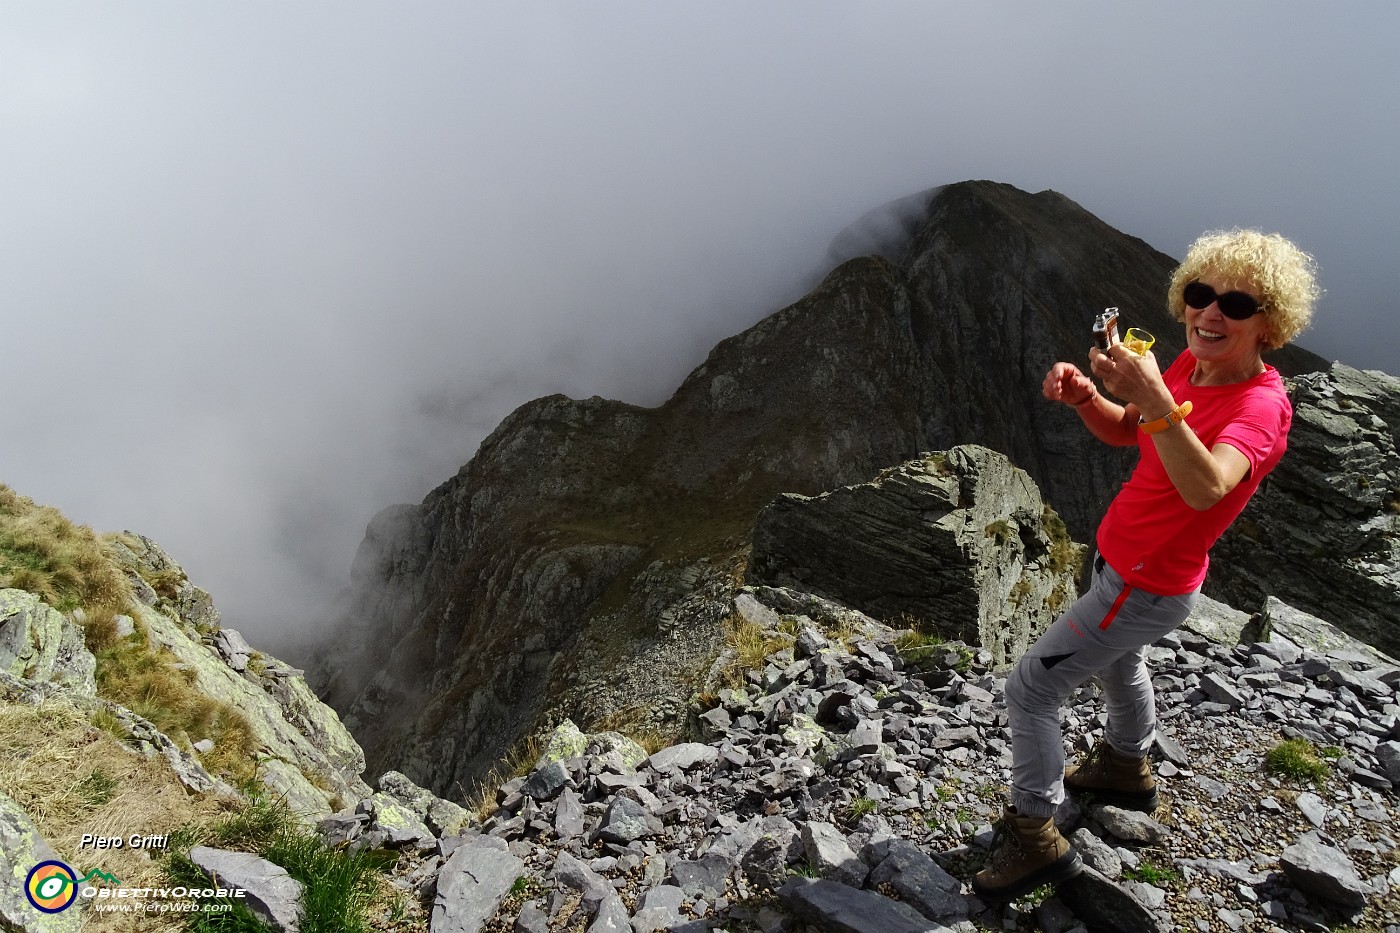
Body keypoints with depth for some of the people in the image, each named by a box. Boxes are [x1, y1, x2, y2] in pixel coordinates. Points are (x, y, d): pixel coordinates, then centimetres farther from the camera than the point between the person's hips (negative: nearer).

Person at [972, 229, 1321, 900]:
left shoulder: (1261, 405, -29)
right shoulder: (1192, 364, -6)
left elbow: (1205, 488, -49)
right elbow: (1125, 432, 7)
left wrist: (1156, 398, -61)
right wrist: (1084, 396, -14)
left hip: (1146, 587, -9)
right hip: (1121, 561, 9)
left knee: (1029, 689, -3)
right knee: (1118, 664, 33)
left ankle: (1035, 837, 13)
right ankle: (1127, 770, 61)